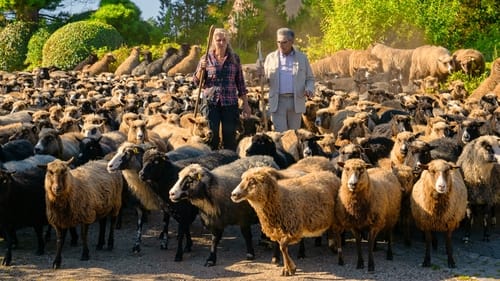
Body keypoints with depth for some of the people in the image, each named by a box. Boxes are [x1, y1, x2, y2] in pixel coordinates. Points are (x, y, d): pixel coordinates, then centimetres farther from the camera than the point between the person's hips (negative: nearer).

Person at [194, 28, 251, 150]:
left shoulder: (234, 59, 7)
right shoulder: (206, 58, 5)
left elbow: (240, 83, 10)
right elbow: (197, 81, 4)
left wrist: (245, 104, 8)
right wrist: (201, 69, -15)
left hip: (230, 103, 1)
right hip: (211, 103, -1)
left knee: (230, 138, 3)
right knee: (211, 136, -1)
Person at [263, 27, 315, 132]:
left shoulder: (302, 58, 9)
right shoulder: (271, 57, 8)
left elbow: (310, 78, 13)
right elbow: (265, 79, 11)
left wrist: (309, 89, -8)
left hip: (296, 101, 1)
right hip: (278, 101, -1)